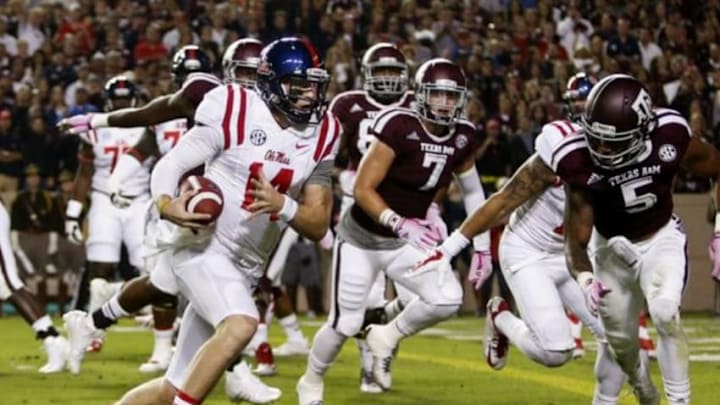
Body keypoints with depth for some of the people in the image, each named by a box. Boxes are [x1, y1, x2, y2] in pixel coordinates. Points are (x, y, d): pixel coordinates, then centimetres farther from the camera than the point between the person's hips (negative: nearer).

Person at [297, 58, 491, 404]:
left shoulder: (462, 139, -7)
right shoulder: (399, 128, -26)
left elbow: (473, 192, 10)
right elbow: (362, 190, -25)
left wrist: (482, 247, 8)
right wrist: (401, 224, -38)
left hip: (406, 242, 5)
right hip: (362, 239, -5)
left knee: (448, 300, -18)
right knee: (345, 325, -1)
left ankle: (387, 338, 9)